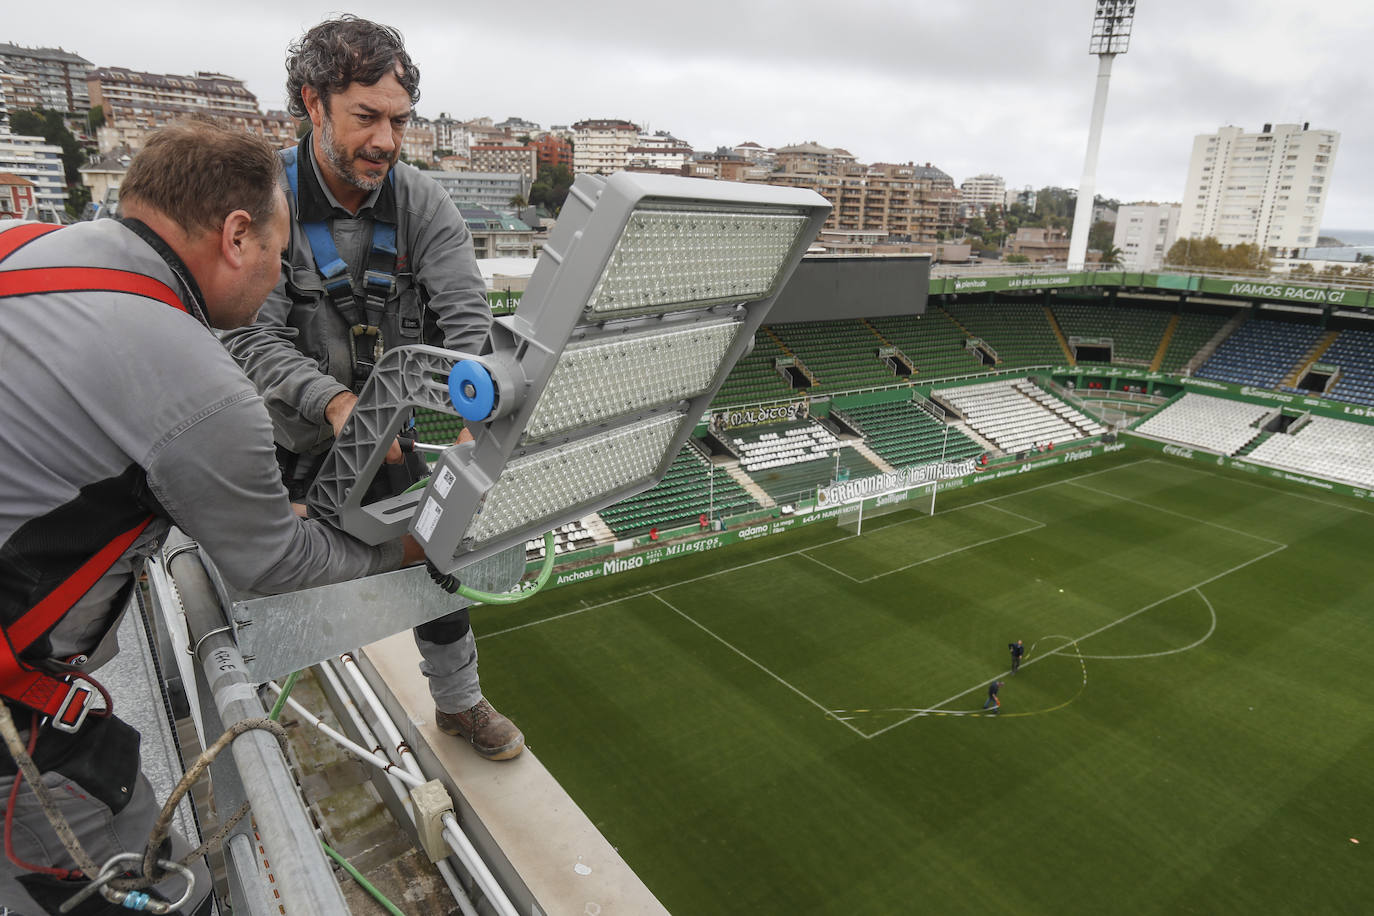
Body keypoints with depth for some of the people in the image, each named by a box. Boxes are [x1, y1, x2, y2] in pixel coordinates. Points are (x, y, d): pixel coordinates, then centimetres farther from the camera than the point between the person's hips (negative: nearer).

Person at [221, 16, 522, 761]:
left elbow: (466, 316, -20)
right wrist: (334, 401, -42)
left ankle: (459, 704, 30)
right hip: (284, 447, -2)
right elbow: (251, 335, -24)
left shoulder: (423, 206, -11)